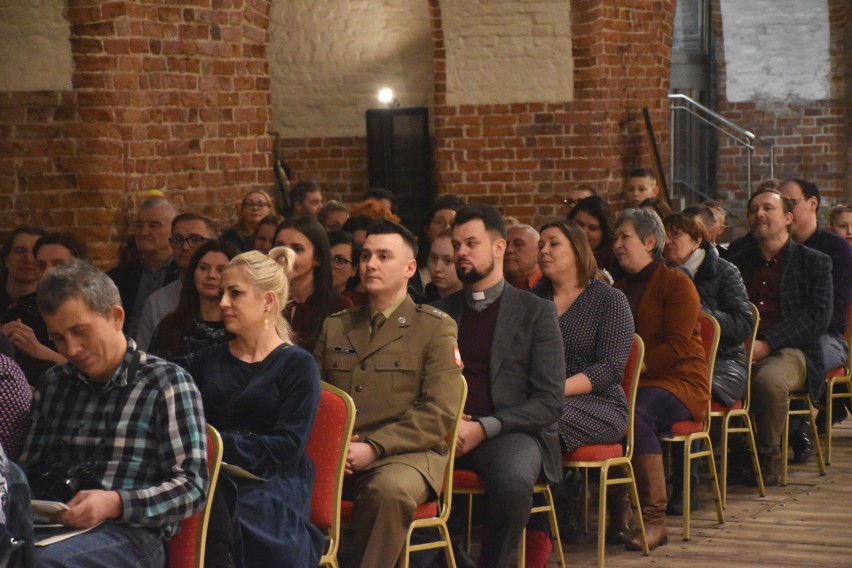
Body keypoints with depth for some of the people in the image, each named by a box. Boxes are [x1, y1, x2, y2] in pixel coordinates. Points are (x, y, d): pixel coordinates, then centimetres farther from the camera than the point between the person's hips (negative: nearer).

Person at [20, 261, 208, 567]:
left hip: (129, 532, -4)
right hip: (50, 525, 5)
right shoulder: (53, 384, 22)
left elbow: (192, 485, -2)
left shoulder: (167, 383, 5)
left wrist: (115, 504, -19)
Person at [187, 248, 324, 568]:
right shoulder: (206, 360, 21)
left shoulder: (297, 366, 5)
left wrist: (218, 444, -13)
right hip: (213, 479, 4)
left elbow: (288, 445, -6)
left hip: (271, 492, -4)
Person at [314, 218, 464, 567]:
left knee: (389, 489, -38)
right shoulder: (335, 327, 22)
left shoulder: (435, 328, 7)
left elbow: (439, 413, -4)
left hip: (405, 454, -3)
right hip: (335, 455, 3)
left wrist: (373, 448, -14)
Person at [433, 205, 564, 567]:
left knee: (512, 481, -37)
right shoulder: (441, 311, 18)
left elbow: (548, 402, -2)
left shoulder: (536, 312, 6)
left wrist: (484, 428, -14)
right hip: (445, 433, 3)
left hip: (510, 432, -2)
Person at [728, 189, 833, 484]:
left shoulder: (814, 262, 11)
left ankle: (768, 456, -13)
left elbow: (818, 316, -3)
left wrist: (767, 343, -15)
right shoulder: (738, 264, 23)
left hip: (791, 352, -3)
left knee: (769, 379, -38)